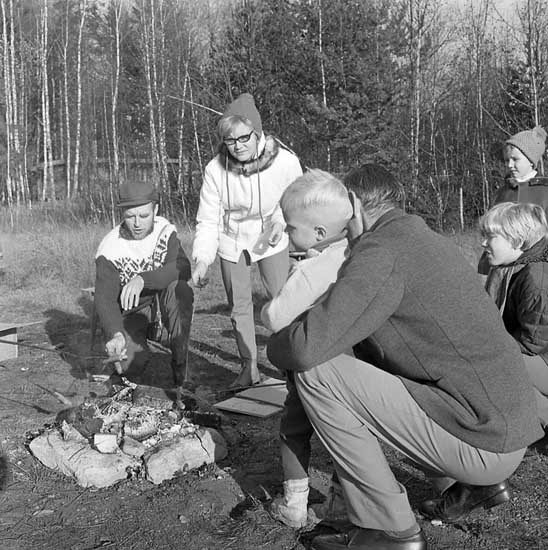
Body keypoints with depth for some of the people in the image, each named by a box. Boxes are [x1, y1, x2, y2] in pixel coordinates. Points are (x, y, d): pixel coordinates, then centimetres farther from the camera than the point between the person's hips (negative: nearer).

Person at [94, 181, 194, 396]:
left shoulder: (165, 231, -13)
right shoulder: (110, 250, -19)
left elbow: (182, 269, -29)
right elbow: (105, 298, -27)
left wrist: (142, 279, -45)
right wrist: (115, 334, -45)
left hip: (161, 300, 1)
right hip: (129, 311, -1)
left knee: (180, 289, -31)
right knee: (130, 359, -26)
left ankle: (180, 366, -21)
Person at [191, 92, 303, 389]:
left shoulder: (285, 161, -25)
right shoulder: (215, 170, -23)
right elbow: (208, 221, -17)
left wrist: (281, 220, -27)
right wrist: (202, 259, -31)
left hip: (270, 241, -1)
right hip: (231, 243, 1)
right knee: (239, 306, 8)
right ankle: (249, 367, 23)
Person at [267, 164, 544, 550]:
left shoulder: (381, 249, -14)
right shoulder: (428, 239, 15)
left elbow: (308, 347, -23)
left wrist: (274, 346, -1)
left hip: (480, 441, -9)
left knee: (316, 374, -13)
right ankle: (473, 486, 21)